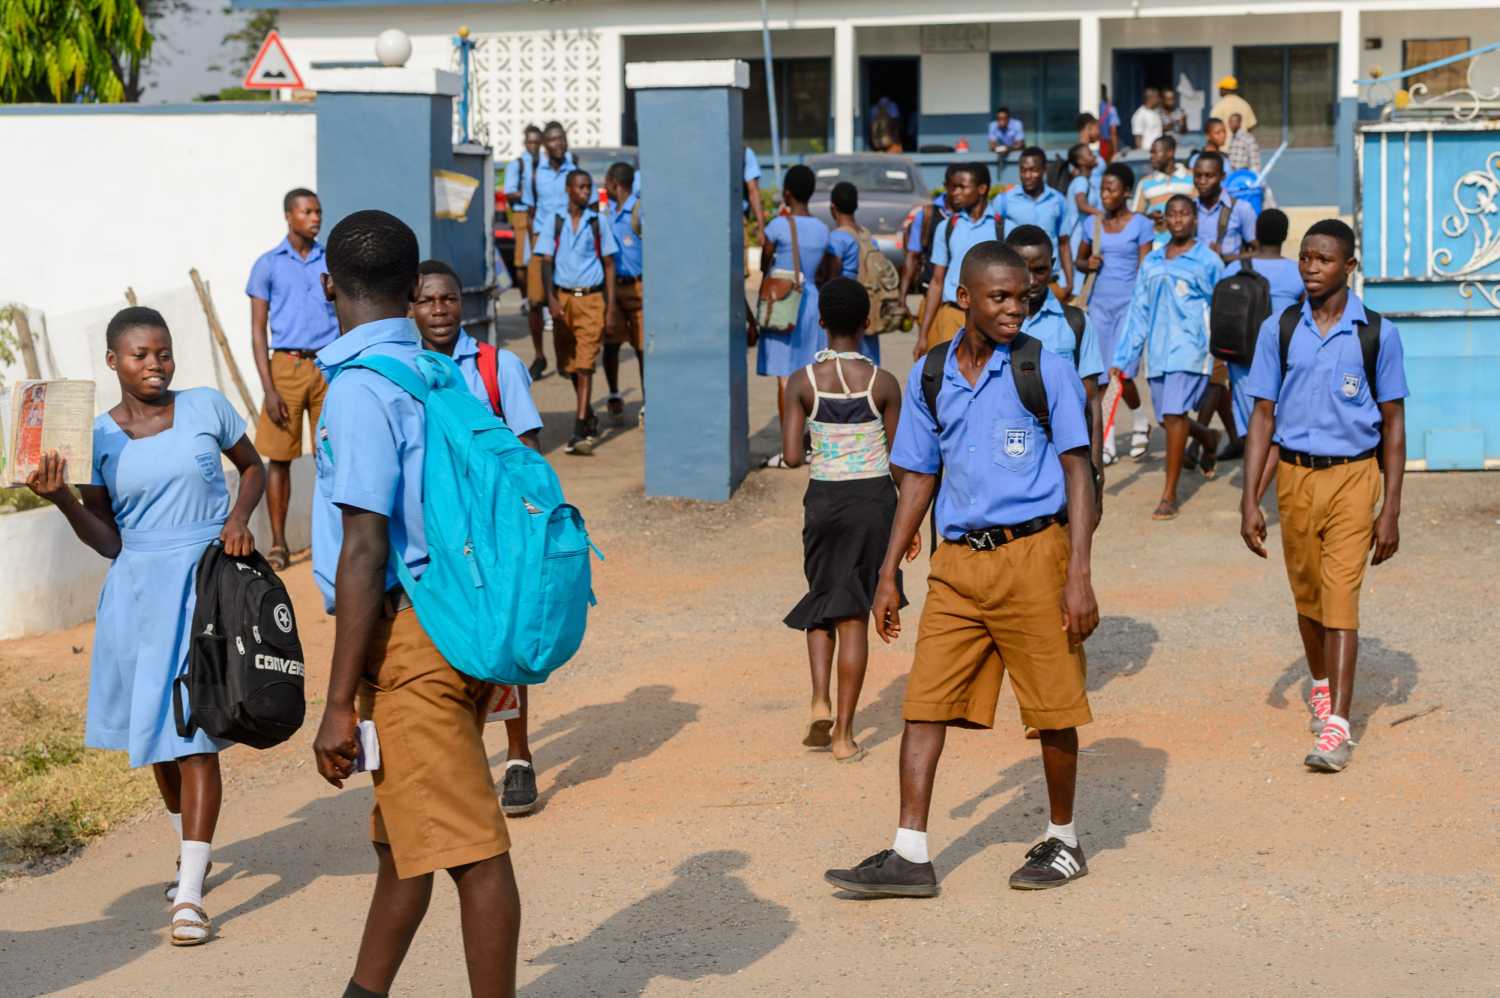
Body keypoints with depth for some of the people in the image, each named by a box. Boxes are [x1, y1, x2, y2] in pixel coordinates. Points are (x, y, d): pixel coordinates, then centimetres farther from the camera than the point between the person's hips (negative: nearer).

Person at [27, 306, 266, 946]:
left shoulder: (205, 408, -1)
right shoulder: (98, 437, 2)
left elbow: (253, 467, 14)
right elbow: (107, 540, 3)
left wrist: (239, 519, -5)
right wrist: (62, 498, -14)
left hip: (206, 582, -3)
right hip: (139, 588, 3)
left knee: (192, 731, -10)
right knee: (156, 730, 13)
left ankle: (190, 893, -12)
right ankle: (190, 850, 38)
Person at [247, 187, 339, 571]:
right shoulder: (268, 265, 2)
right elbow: (258, 331, 0)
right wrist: (268, 389, -8)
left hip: (330, 367, 2)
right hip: (287, 366, -2)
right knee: (280, 458, 0)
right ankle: (278, 543, 7)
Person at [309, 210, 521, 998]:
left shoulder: (360, 388, -15)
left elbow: (365, 554, -19)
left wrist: (339, 703, -17)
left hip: (405, 635, -10)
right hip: (456, 625, 10)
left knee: (467, 850, -5)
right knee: (398, 839, 21)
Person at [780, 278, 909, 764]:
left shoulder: (803, 382, -7)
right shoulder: (883, 383, -8)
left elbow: (791, 456, -8)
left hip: (824, 498, 1)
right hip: (874, 498, -1)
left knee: (821, 600, 20)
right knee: (854, 614, 4)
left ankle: (821, 704, 2)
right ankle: (844, 733, 6)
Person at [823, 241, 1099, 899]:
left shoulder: (1046, 371, -2)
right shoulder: (929, 377, 9)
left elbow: (1077, 471, -2)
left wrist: (1078, 575, -10)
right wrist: (888, 574, 13)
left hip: (1032, 553, -4)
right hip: (957, 561, 4)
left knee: (1052, 709, 4)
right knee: (925, 702, -2)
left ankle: (1063, 840, 22)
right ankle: (910, 856, 1)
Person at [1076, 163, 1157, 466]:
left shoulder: (1140, 225, -3)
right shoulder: (1093, 224, 9)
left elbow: (1144, 270, -5)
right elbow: (1079, 260, 21)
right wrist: (1088, 264, -3)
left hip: (1129, 302, -4)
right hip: (1100, 302, 4)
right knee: (1100, 375, 1)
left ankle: (1141, 422, 18)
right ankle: (1106, 444, 6)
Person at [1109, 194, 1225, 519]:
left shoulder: (1208, 261, 1)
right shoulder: (1151, 262, 12)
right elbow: (1138, 311, 12)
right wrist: (1122, 359, 7)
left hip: (1190, 347, -5)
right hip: (1157, 351, 5)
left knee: (1174, 414, -16)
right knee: (1168, 417, 12)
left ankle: (1169, 496, -12)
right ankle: (1209, 438, 46)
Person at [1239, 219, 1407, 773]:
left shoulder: (1377, 333, -5)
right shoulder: (1278, 330, 1)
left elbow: (1393, 425, 0)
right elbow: (1263, 417, 4)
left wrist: (1390, 511, -4)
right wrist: (1249, 500, -3)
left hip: (1353, 477, -3)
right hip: (1295, 475, 3)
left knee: (1340, 596, -11)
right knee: (1306, 595, 14)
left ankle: (1336, 726, -13)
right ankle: (1321, 683, 40)